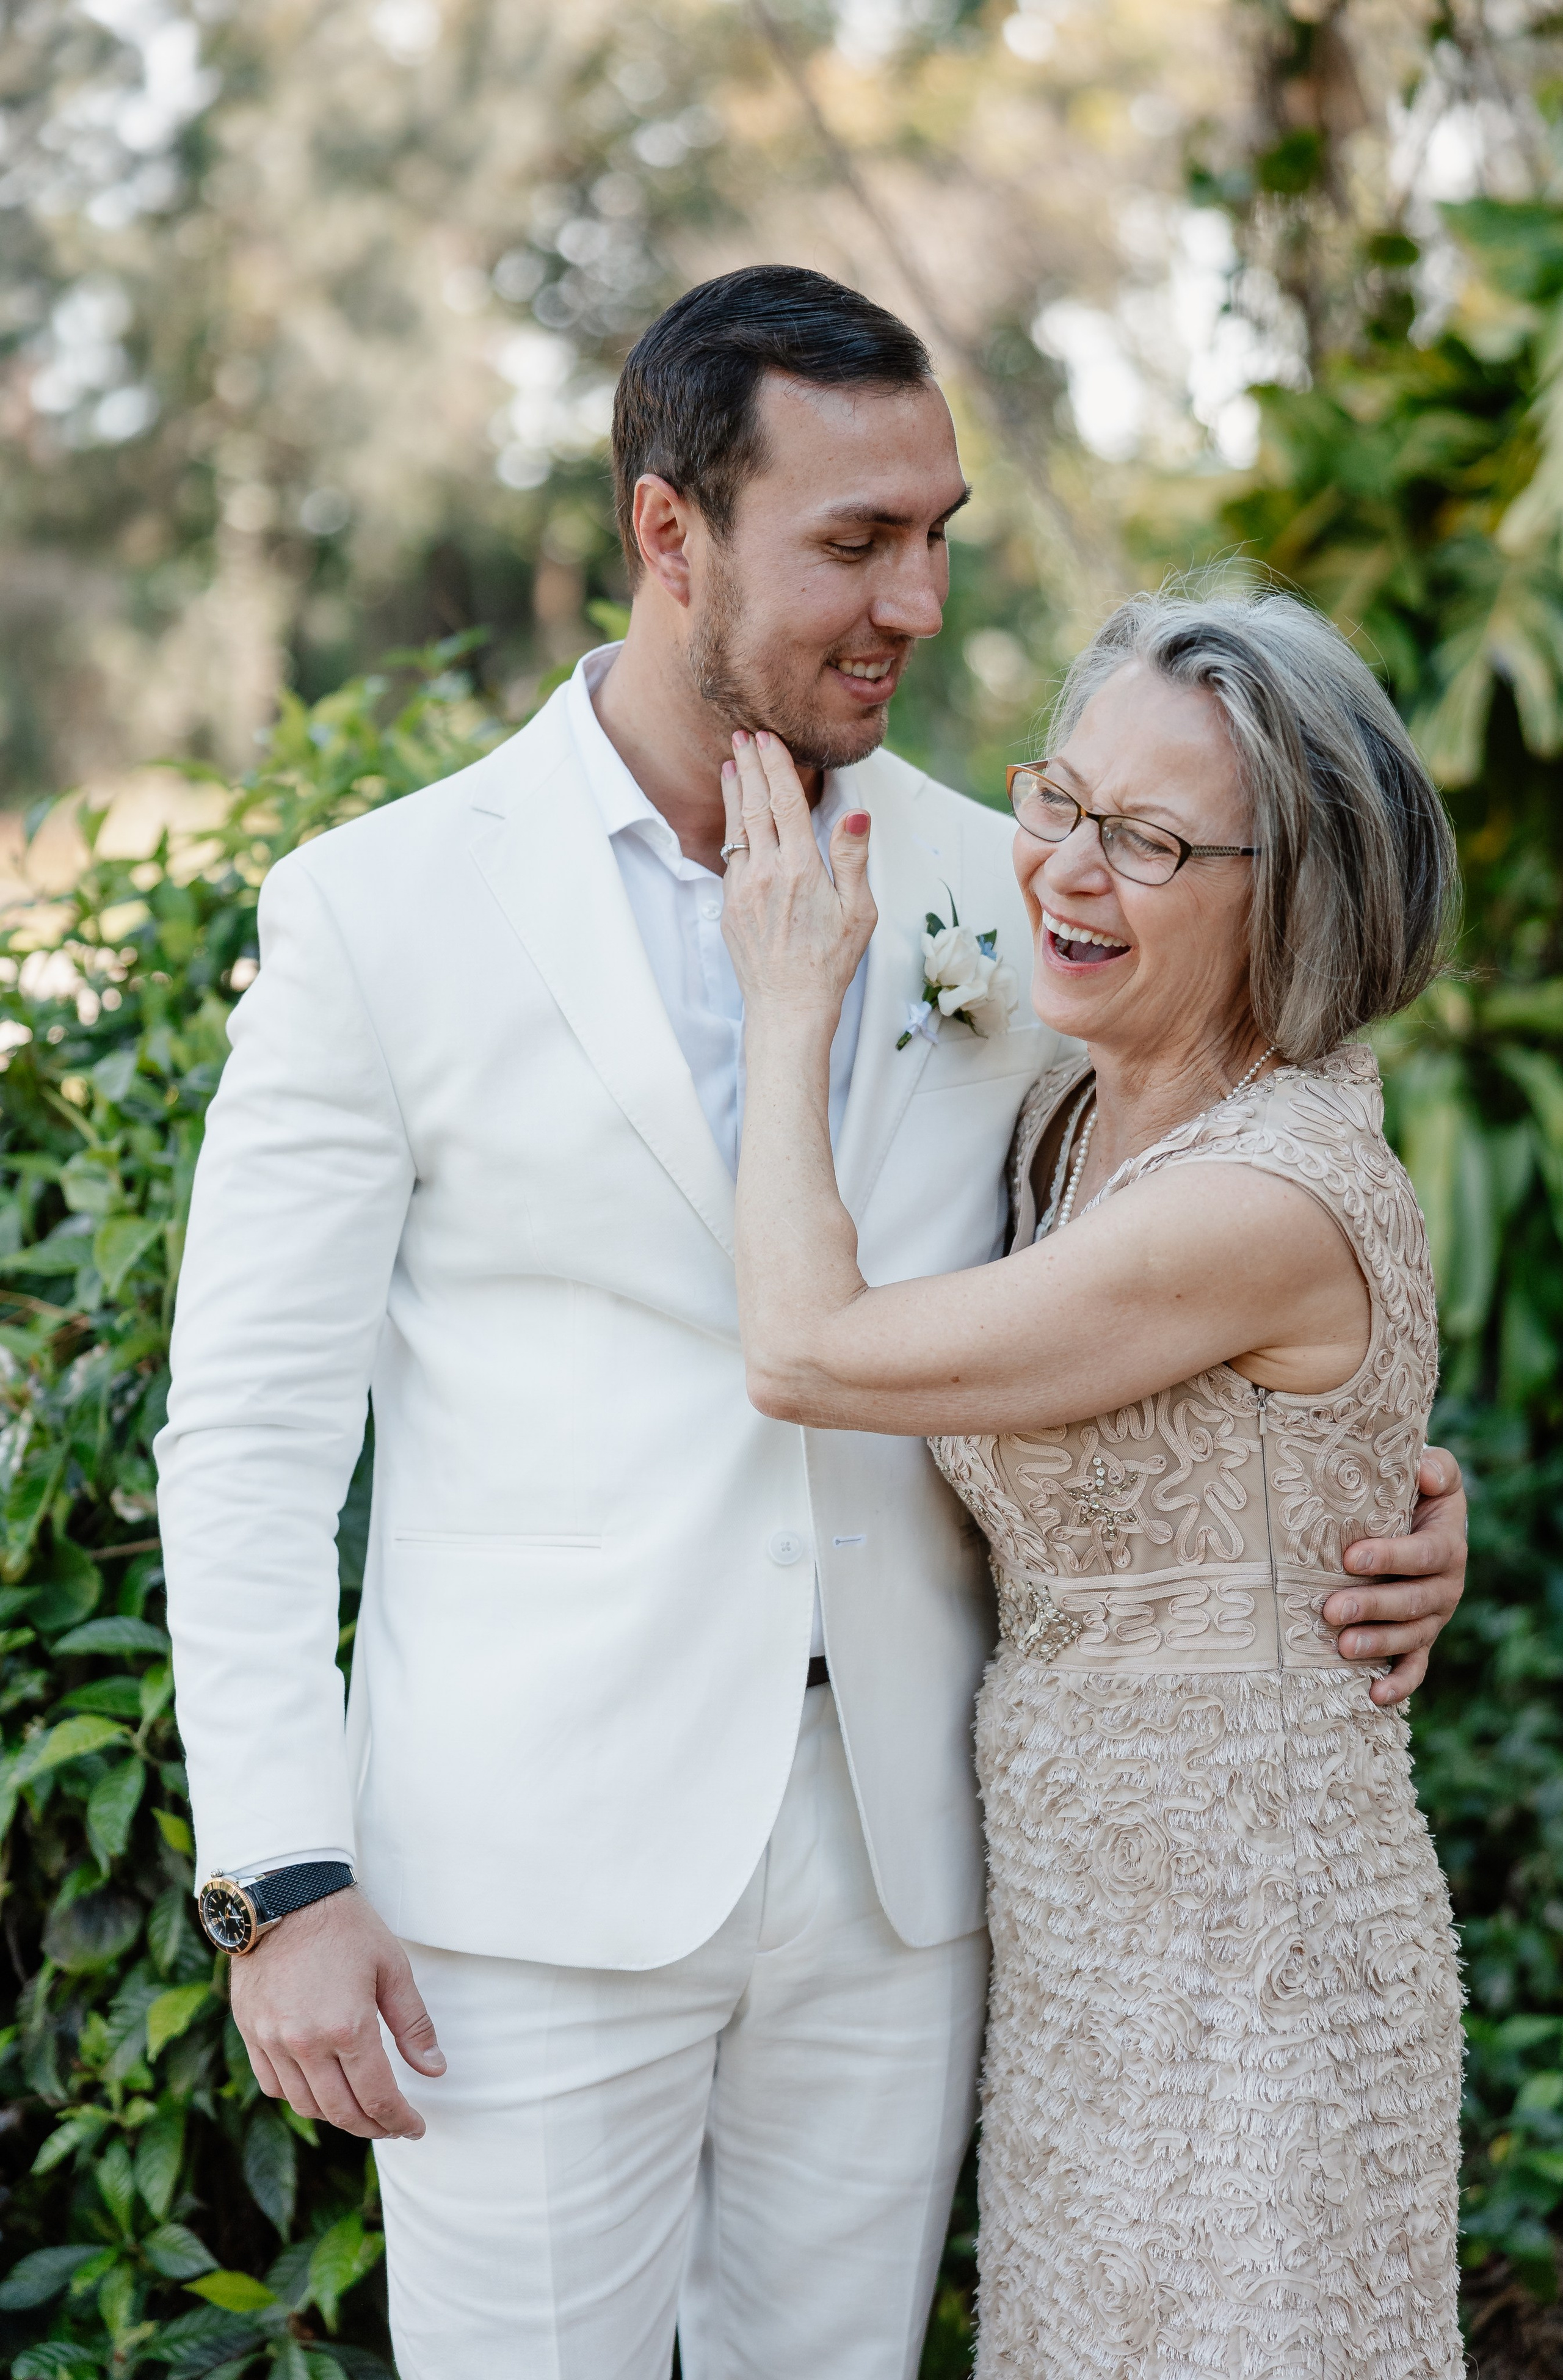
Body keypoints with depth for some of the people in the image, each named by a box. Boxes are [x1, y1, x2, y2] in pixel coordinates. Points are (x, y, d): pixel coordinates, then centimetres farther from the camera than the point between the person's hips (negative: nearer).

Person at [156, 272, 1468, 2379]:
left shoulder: (1002, 894, 3)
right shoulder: (384, 909, -6)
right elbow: (250, 1428, -5)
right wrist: (282, 1882, -9)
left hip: (898, 1868, 3)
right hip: (538, 1877, -3)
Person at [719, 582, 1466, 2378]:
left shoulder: (1275, 1203, -26)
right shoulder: (1079, 1112, 3)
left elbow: (808, 1353, -21)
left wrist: (791, 1004, -11)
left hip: (1242, 1966, -8)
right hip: (1073, 1933, 9)